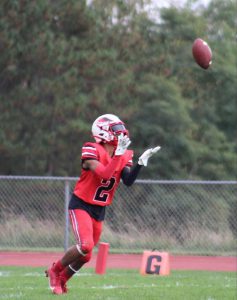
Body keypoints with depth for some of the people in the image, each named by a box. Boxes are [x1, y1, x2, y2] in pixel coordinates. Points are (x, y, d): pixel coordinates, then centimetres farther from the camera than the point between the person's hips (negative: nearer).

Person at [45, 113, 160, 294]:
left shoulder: (124, 156, 1)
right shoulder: (92, 151, -19)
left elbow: (128, 181, -13)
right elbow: (104, 174, -31)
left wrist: (141, 162, -22)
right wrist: (118, 153, -32)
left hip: (99, 210, 7)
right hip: (81, 205, -7)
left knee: (86, 256, 9)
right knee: (85, 246, -24)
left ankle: (61, 280, 32)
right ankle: (54, 271, -1)